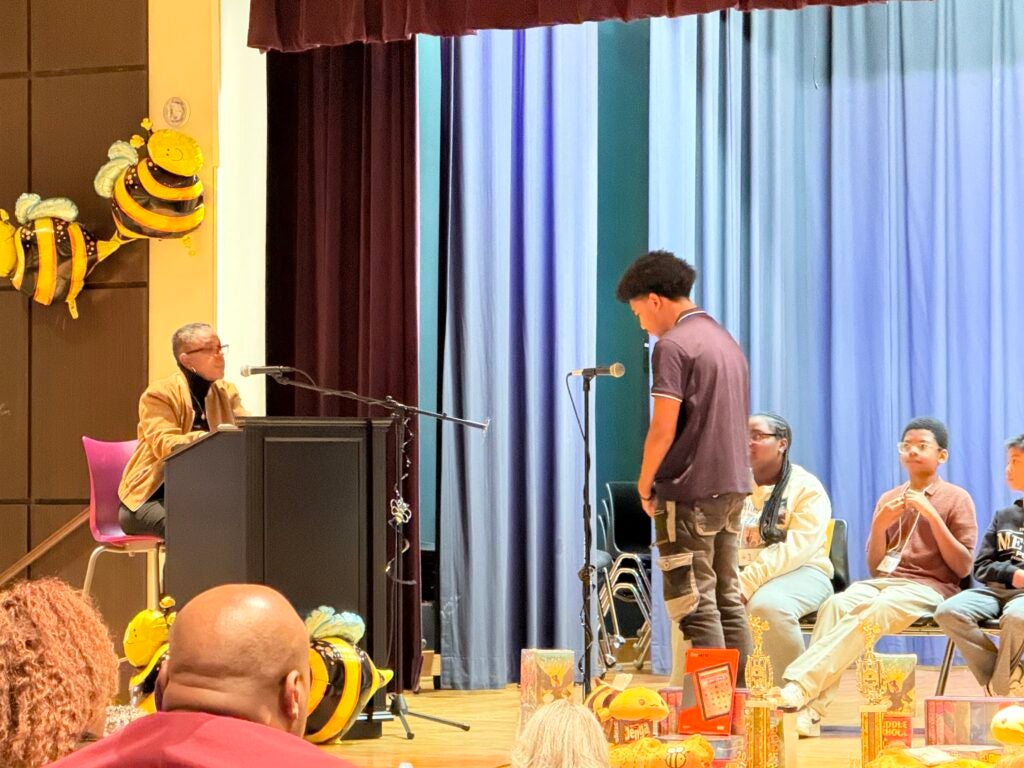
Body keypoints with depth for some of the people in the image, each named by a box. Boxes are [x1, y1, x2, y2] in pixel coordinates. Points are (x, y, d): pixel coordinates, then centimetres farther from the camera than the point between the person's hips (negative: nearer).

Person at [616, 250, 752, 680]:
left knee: (694, 604, -6)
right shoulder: (727, 342, 16)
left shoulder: (673, 345, -12)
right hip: (733, 485, 9)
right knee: (728, 599, 11)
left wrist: (645, 484, -3)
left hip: (690, 492, -9)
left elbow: (663, 428, -16)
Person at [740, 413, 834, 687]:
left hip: (799, 573, -4)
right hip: (738, 573, 4)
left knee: (767, 604, -39)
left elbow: (798, 547, -15)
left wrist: (748, 582, -27)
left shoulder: (806, 488, -1)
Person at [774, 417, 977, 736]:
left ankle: (798, 687, -46)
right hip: (883, 582, 4)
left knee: (873, 612, -38)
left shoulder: (956, 498, 9)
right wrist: (879, 526, 1)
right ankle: (810, 710, -44)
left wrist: (932, 516, -9)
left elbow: (963, 567, -1)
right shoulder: (888, 500, 22)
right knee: (835, 605, -32)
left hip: (928, 587, -4)